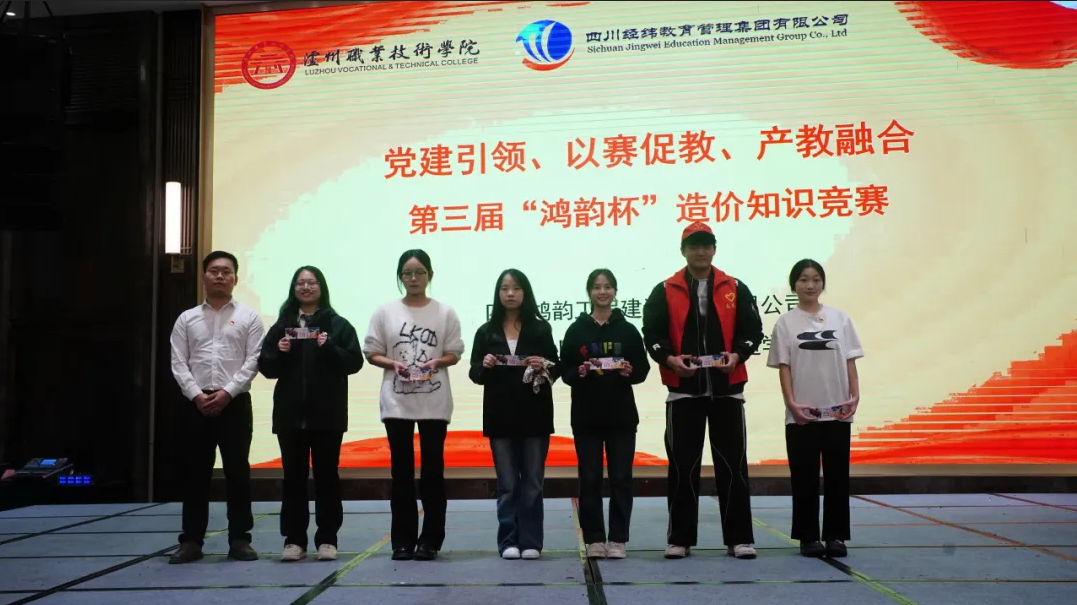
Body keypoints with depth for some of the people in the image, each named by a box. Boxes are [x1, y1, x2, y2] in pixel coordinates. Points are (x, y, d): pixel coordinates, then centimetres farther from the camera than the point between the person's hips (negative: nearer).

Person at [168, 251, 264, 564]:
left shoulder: (248, 317, 6)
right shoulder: (187, 318, 11)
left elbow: (253, 361, -3)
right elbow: (178, 364, 4)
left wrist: (227, 392, -13)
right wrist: (196, 395, -10)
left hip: (235, 402, -1)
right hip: (196, 403, 2)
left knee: (237, 472, 1)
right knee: (196, 472, 5)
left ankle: (239, 540, 9)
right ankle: (191, 541, 12)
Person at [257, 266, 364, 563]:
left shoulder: (338, 325, 3)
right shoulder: (282, 325, 10)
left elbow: (354, 361, -4)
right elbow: (266, 367, 8)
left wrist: (329, 348, -18)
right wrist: (278, 353, -12)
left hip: (327, 413, -2)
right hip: (290, 413, 2)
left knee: (326, 475, 4)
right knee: (294, 476, 5)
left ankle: (327, 539, 10)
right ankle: (294, 540, 11)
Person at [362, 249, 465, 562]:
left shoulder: (445, 312, 3)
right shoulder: (385, 312, 4)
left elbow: (454, 354, 4)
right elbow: (371, 353, 5)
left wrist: (436, 363, -15)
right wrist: (393, 364, -13)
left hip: (434, 402, 0)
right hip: (397, 401, 0)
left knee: (433, 470, 3)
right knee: (402, 471, 5)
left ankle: (430, 540, 12)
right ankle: (403, 541, 12)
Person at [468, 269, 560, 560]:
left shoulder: (541, 328, 4)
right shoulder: (486, 331, 6)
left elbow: (556, 370, 6)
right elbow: (474, 374, 7)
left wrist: (544, 366, -15)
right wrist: (484, 365, -13)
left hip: (535, 414, 0)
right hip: (500, 416, 1)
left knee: (532, 482, 3)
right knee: (507, 483, 4)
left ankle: (530, 542, 10)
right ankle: (509, 542, 11)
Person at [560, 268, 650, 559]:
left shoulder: (628, 330, 5)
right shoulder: (576, 330, 3)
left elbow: (643, 369, 6)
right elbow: (565, 371, 3)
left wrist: (630, 372, -14)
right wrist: (579, 373, -18)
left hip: (621, 415, 0)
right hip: (586, 416, 0)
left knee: (621, 478, 2)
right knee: (590, 478, 2)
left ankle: (618, 539, 10)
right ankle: (594, 539, 11)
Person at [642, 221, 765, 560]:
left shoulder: (735, 289, 7)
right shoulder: (665, 292, 4)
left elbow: (752, 330, 4)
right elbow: (652, 333, -1)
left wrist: (737, 355, -13)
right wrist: (669, 359, -18)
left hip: (727, 389, 1)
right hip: (683, 391, -1)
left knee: (732, 465, 4)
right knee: (683, 466, 4)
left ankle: (739, 538, 12)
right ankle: (680, 539, 13)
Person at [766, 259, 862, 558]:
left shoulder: (839, 318, 6)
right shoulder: (786, 322, 1)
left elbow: (849, 362, 6)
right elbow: (783, 366, -2)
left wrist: (855, 396, -5)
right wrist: (791, 402, -13)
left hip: (837, 411, 2)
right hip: (802, 413, -2)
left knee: (837, 475, 5)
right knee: (805, 477, 4)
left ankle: (836, 536, 14)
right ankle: (808, 536, 13)